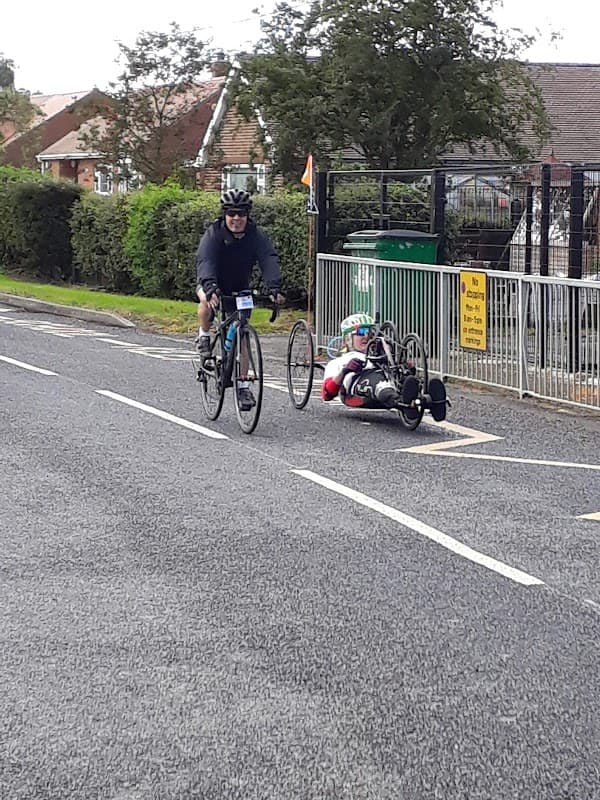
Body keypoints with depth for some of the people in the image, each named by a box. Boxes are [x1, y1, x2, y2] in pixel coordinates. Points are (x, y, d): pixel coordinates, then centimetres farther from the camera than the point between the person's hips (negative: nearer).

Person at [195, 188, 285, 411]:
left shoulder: (256, 235, -20)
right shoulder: (213, 234, -26)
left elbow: (269, 259, -33)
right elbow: (205, 261, -41)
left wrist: (274, 288, -52)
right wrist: (210, 288, -60)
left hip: (239, 289, 2)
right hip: (212, 284, -2)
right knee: (207, 301, -37)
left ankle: (243, 386, 7)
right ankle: (204, 336, -9)